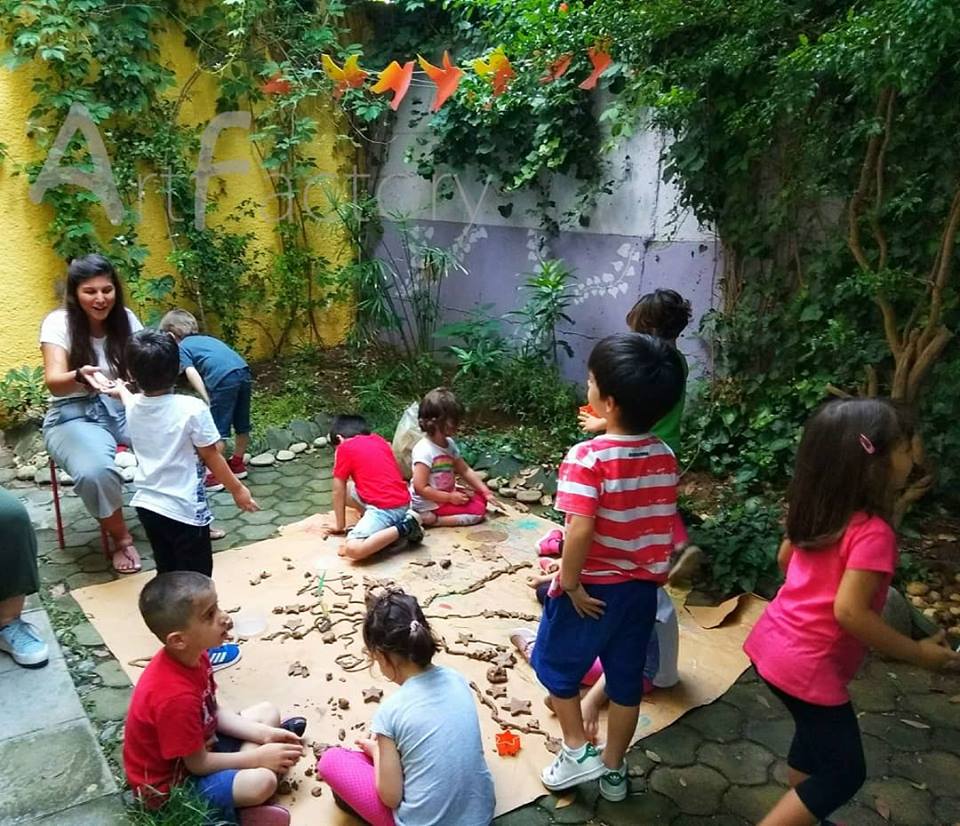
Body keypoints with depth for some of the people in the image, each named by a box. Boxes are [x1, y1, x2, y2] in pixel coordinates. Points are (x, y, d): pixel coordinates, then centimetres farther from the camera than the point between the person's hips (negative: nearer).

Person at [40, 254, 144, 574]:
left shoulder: (125, 319, 2)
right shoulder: (58, 322, -10)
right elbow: (53, 382, -23)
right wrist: (80, 376, -46)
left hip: (126, 407, 4)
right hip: (75, 416, -4)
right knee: (95, 471, -36)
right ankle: (120, 538, -9)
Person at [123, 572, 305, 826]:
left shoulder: (192, 656, -9)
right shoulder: (176, 696, -36)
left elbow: (214, 711, 4)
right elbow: (198, 765, -25)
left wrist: (262, 733, -6)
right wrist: (258, 757, -17)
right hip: (170, 782, -9)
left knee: (267, 712, 9)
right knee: (262, 781, -30)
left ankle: (237, 775, -4)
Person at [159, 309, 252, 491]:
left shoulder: (182, 347, 11)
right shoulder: (206, 339, 32)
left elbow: (192, 374, -3)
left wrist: (207, 400, -6)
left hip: (224, 379, -7)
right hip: (243, 372, 7)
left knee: (216, 430, 1)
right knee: (242, 425, 19)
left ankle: (213, 476, 6)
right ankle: (237, 464, 36)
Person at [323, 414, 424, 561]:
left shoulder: (344, 448, 2)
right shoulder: (379, 440, 20)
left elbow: (338, 492, 7)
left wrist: (340, 526, 19)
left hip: (385, 508, -8)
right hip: (403, 502, 8)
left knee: (353, 549, -21)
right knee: (348, 488, 23)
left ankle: (404, 528, -14)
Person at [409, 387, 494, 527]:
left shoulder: (449, 444, 3)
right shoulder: (424, 451, -25)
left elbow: (465, 470, 9)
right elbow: (420, 488, -27)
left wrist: (485, 492, 1)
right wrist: (450, 497, -22)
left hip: (448, 494, 9)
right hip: (430, 505, -9)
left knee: (481, 499, 7)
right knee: (478, 510, -12)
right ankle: (433, 519, -15)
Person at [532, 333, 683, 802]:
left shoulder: (587, 457, -25)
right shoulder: (665, 457, -6)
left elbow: (579, 531, -30)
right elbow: (663, 525, 2)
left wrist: (571, 584, -17)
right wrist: (650, 574, 13)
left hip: (593, 588, -5)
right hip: (642, 588, 6)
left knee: (555, 661, 20)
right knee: (626, 678, 19)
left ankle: (578, 752, 26)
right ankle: (613, 770, 35)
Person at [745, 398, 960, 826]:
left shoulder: (818, 510, 0)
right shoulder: (873, 533, -25)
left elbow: (785, 558, 15)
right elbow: (849, 612, -27)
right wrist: (918, 653, -15)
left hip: (773, 641, 9)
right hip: (807, 665, -9)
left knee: (819, 733, 31)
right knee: (843, 773, 10)